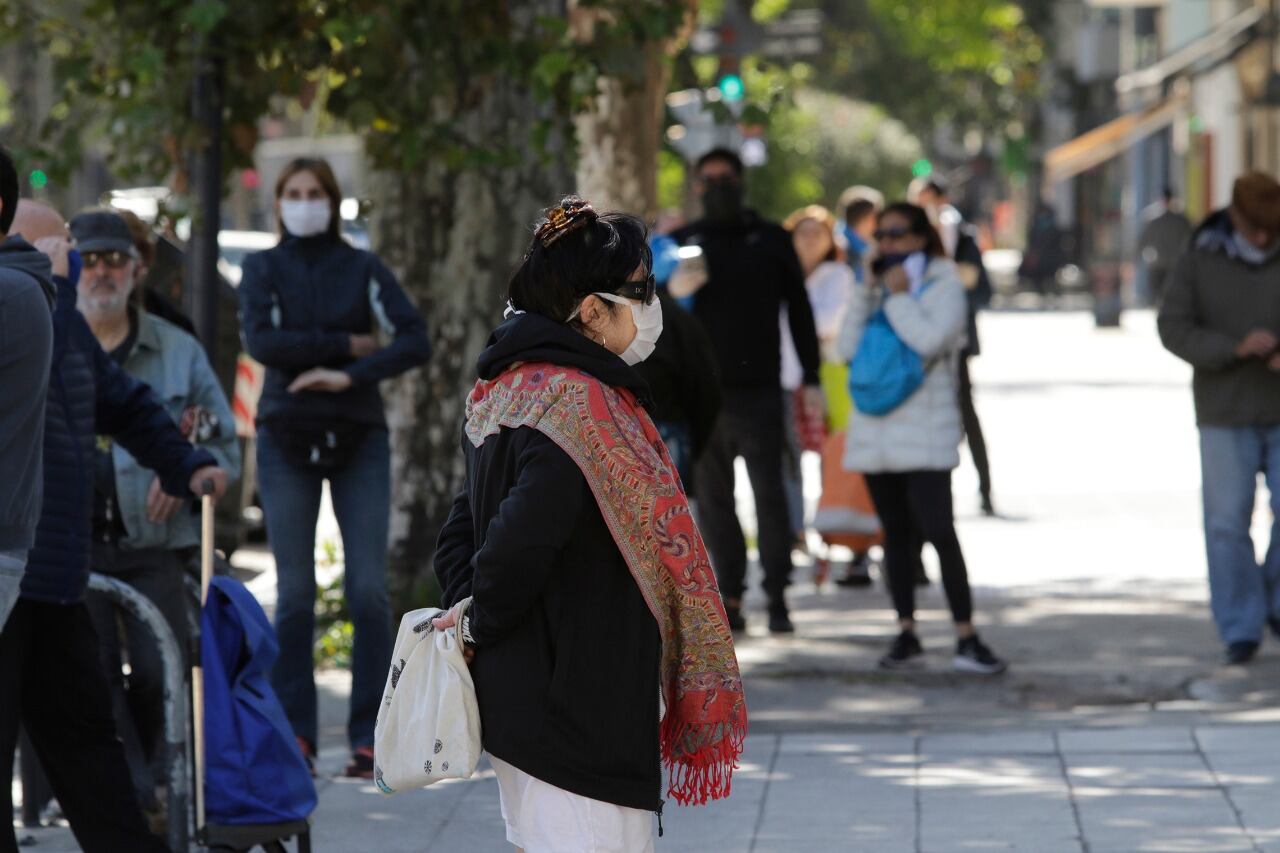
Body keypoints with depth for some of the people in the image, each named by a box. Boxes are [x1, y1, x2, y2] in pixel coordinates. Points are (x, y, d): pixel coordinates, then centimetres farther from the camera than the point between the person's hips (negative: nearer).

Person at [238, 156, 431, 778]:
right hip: (287, 439, 0)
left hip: (358, 439, 0)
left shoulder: (362, 268, 7)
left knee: (368, 591, -6)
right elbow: (261, 341, -10)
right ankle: (295, 734, 3)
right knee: (294, 595, -1)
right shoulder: (262, 269, 7)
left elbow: (415, 341, -5)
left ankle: (369, 734, -3)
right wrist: (347, 343, -11)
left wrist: (350, 375, -17)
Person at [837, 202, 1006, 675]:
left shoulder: (944, 285, -1)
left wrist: (898, 298, -9)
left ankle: (966, 639, -12)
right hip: (876, 431, 6)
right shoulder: (877, 287, 15)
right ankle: (906, 635, 14)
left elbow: (929, 339, -19)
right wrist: (865, 293, -2)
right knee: (896, 533, 9)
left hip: (924, 433, -6)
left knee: (937, 530, -13)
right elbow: (847, 348, 3)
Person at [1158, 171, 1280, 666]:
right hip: (1226, 415, -1)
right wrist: (1235, 347, -23)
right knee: (1228, 522, -1)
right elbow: (1174, 329, -9)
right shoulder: (1198, 264, -1)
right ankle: (1240, 630, 8)